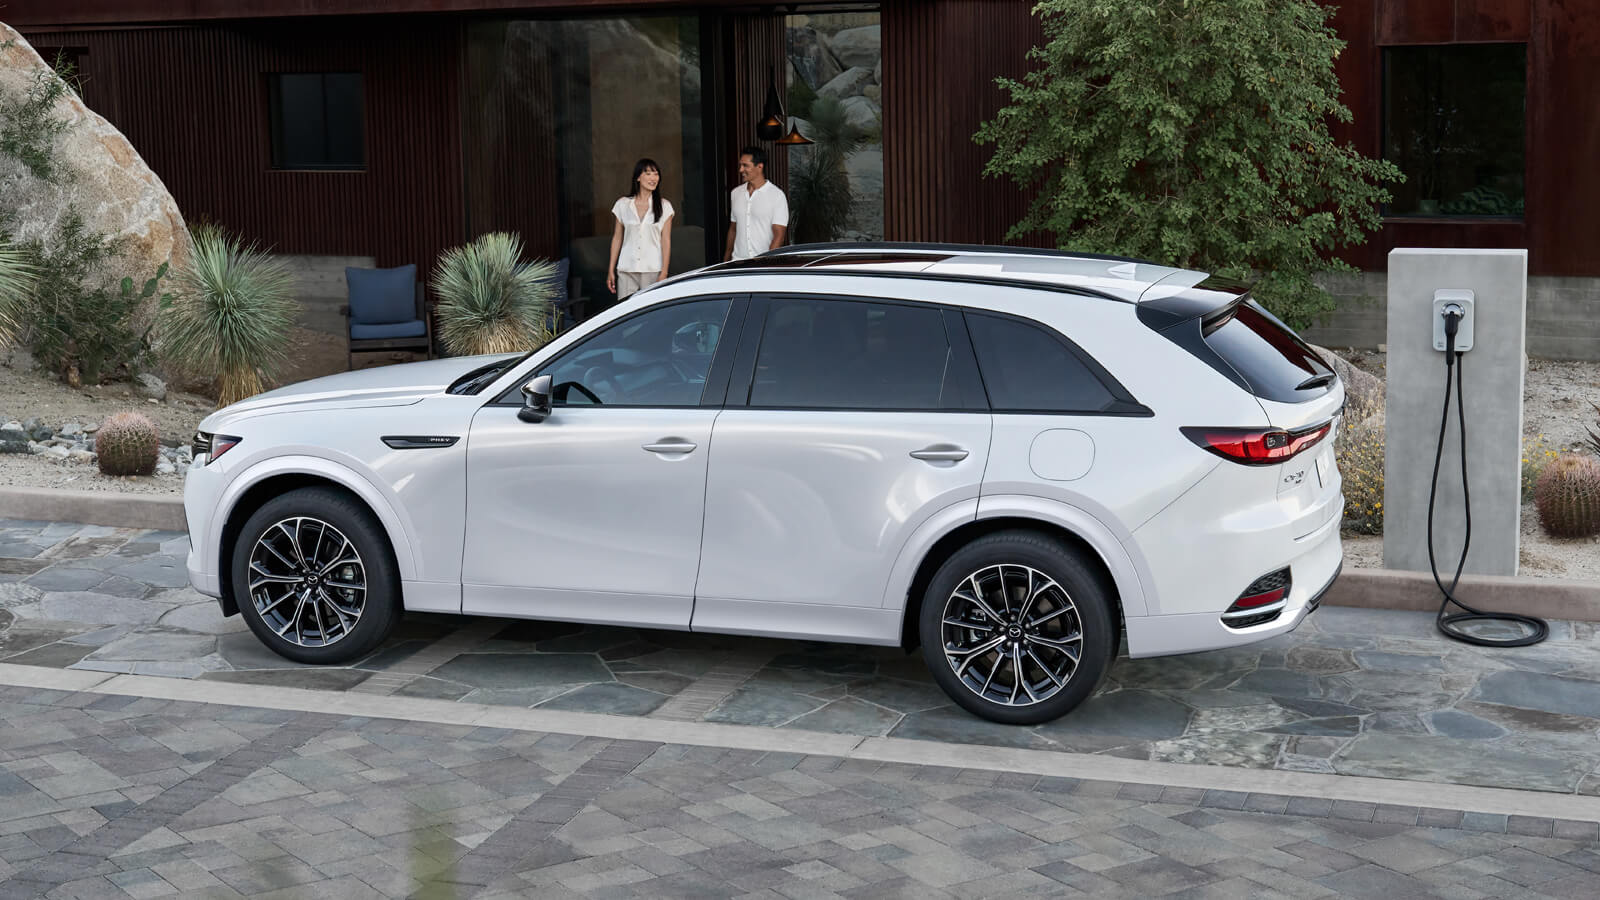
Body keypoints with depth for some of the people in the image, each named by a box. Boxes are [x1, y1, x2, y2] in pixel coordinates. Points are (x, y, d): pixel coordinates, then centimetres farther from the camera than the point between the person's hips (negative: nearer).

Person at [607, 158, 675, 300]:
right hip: (627, 271, 1)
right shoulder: (623, 204, 7)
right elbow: (617, 238, 11)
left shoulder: (664, 207, 4)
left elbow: (666, 241, 2)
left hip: (653, 270, -1)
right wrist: (611, 270, 8)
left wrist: (664, 272, -7)